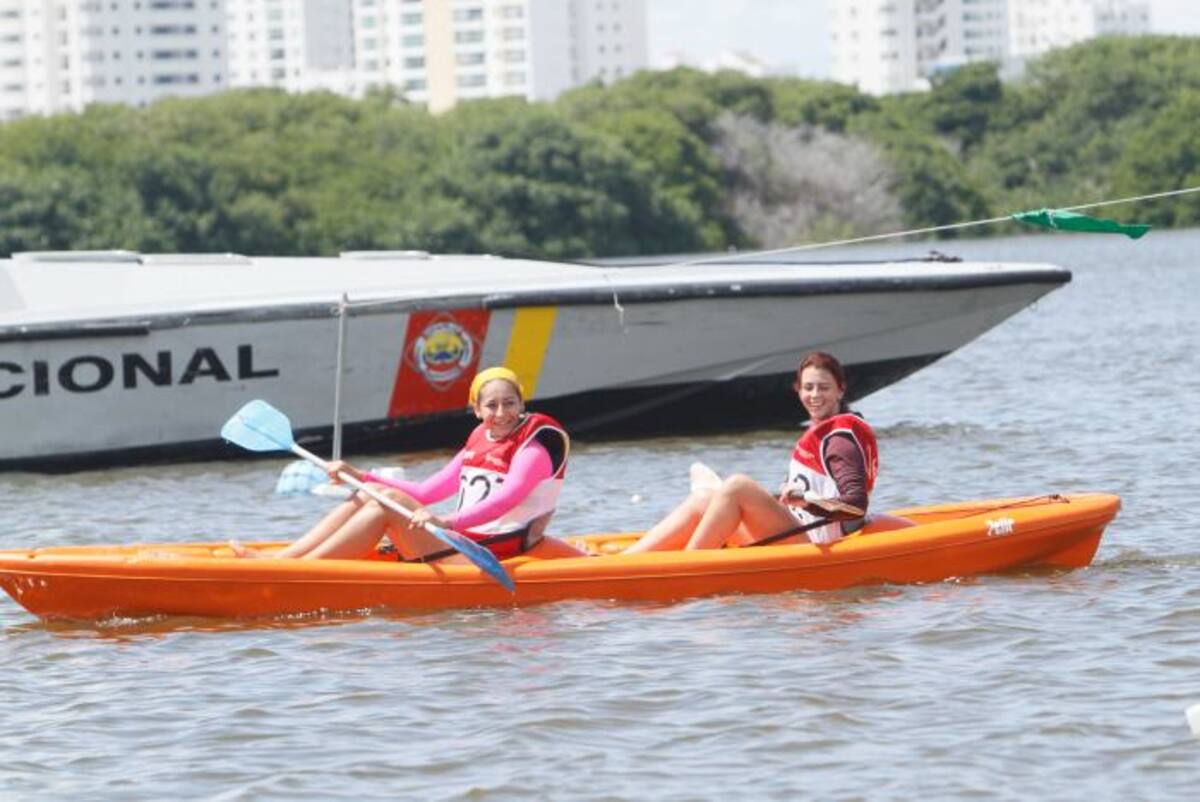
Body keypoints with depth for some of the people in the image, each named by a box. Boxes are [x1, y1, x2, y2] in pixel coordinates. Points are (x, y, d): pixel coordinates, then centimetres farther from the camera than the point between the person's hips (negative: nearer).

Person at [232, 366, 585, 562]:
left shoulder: (536, 446, -7)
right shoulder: (479, 442, 17)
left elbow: (508, 497, -25)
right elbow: (425, 493, 19)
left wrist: (447, 522, -40)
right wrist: (361, 476, 11)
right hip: (463, 546, 8)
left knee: (389, 503, -21)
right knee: (370, 495, 0)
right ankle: (280, 557, -12)